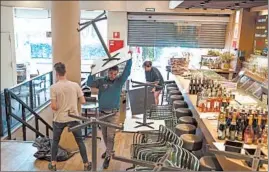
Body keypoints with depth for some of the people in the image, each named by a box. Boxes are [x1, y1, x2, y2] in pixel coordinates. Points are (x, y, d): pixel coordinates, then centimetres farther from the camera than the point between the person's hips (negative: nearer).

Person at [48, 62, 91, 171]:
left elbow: (53, 107, -14)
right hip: (73, 118, 1)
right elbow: (83, 102, -2)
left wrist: (51, 105, 8)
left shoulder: (54, 87, -11)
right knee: (80, 141, 13)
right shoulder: (75, 85, -5)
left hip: (59, 119, -1)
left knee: (55, 141, 20)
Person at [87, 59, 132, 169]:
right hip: (102, 113, 3)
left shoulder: (119, 81, -3)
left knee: (110, 136, -3)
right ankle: (108, 150, 39)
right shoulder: (101, 81, 1)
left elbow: (127, 72, -13)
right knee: (104, 135, 17)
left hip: (113, 114, -3)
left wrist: (130, 59, -19)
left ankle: (108, 157, 8)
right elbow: (89, 83, -5)